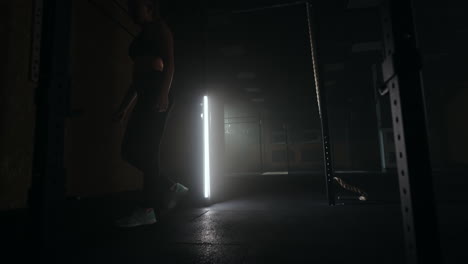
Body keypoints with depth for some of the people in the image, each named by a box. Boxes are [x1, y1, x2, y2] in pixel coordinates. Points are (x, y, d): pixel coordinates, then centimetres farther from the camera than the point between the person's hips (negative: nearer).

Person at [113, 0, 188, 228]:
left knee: (146, 151, -12)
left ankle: (147, 210, -5)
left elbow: (170, 63, -9)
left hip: (157, 96, -9)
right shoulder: (141, 37, 28)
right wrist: (125, 106, 21)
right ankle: (170, 187, 11)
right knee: (130, 150, 2)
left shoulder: (160, 29, 6)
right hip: (145, 98, 9)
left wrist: (164, 94, -23)